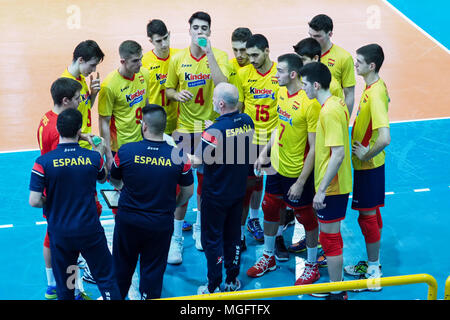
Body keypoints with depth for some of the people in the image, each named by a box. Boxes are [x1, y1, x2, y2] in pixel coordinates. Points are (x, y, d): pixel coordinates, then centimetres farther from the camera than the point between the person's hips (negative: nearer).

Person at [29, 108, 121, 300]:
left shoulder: (43, 162, -15)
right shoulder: (94, 158, -11)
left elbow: (34, 201, -16)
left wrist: (52, 203, 5)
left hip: (59, 233, 0)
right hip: (90, 230, 0)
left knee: (64, 286, 16)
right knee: (106, 278, 14)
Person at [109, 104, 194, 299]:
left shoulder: (125, 151, -16)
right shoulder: (178, 157, -14)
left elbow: (114, 180, 3)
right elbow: (188, 192, -1)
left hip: (128, 220, 0)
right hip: (161, 224, 0)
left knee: (122, 265, 20)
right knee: (154, 269, 15)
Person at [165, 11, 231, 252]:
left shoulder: (219, 56, -5)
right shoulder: (178, 59, 1)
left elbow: (222, 85, -21)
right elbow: (168, 89, 10)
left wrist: (208, 52, -23)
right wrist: (178, 95, -13)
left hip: (210, 127, 0)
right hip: (184, 127, 0)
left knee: (205, 179, 12)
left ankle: (199, 226, 31)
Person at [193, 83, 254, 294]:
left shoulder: (215, 132, -26)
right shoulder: (247, 122, -6)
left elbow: (198, 162, -22)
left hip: (216, 195, -6)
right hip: (238, 191, 6)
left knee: (212, 239, 7)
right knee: (233, 235, 19)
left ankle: (214, 287, 14)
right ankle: (233, 281, 30)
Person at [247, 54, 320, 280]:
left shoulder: (310, 103, -25)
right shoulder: (281, 92, 0)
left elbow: (314, 148, -22)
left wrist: (301, 182, -21)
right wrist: (264, 152, 11)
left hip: (298, 172, -8)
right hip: (277, 166, 8)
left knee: (306, 217, 8)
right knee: (270, 209, 19)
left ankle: (312, 266, 26)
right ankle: (269, 258, 39)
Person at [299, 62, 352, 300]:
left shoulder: (329, 112, -22)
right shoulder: (337, 103, 7)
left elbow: (337, 154, -27)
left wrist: (322, 190, -25)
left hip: (331, 187, -10)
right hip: (337, 184, 10)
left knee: (330, 238, 1)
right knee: (332, 236, 19)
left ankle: (336, 293, 11)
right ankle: (336, 284, 30)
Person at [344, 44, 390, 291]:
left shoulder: (375, 95, -27)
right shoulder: (376, 86, 3)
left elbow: (385, 138, -36)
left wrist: (366, 155, -19)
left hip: (368, 165, -10)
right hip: (367, 162, 10)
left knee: (367, 215, 1)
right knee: (372, 213, 19)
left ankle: (372, 272, 12)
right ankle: (373, 262, 32)